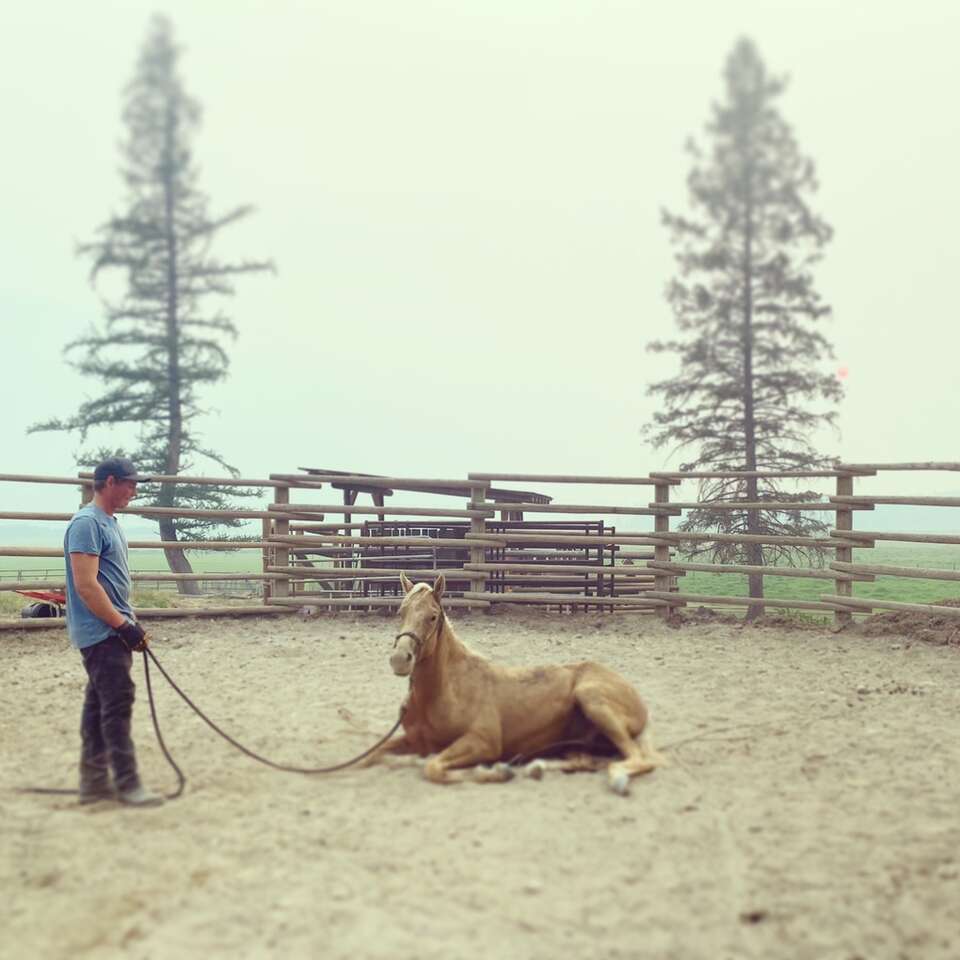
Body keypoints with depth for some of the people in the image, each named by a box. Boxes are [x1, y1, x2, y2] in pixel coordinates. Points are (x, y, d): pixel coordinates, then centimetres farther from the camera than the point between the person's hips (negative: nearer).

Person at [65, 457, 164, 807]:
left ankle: (94, 781, 18)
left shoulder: (109, 522, 15)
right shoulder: (87, 523, -16)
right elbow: (85, 585, -22)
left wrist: (130, 623, 18)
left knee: (99, 704, 12)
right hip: (101, 633, -10)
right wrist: (123, 625, -21)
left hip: (112, 632, 10)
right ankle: (127, 785, -5)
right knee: (118, 703, -9)